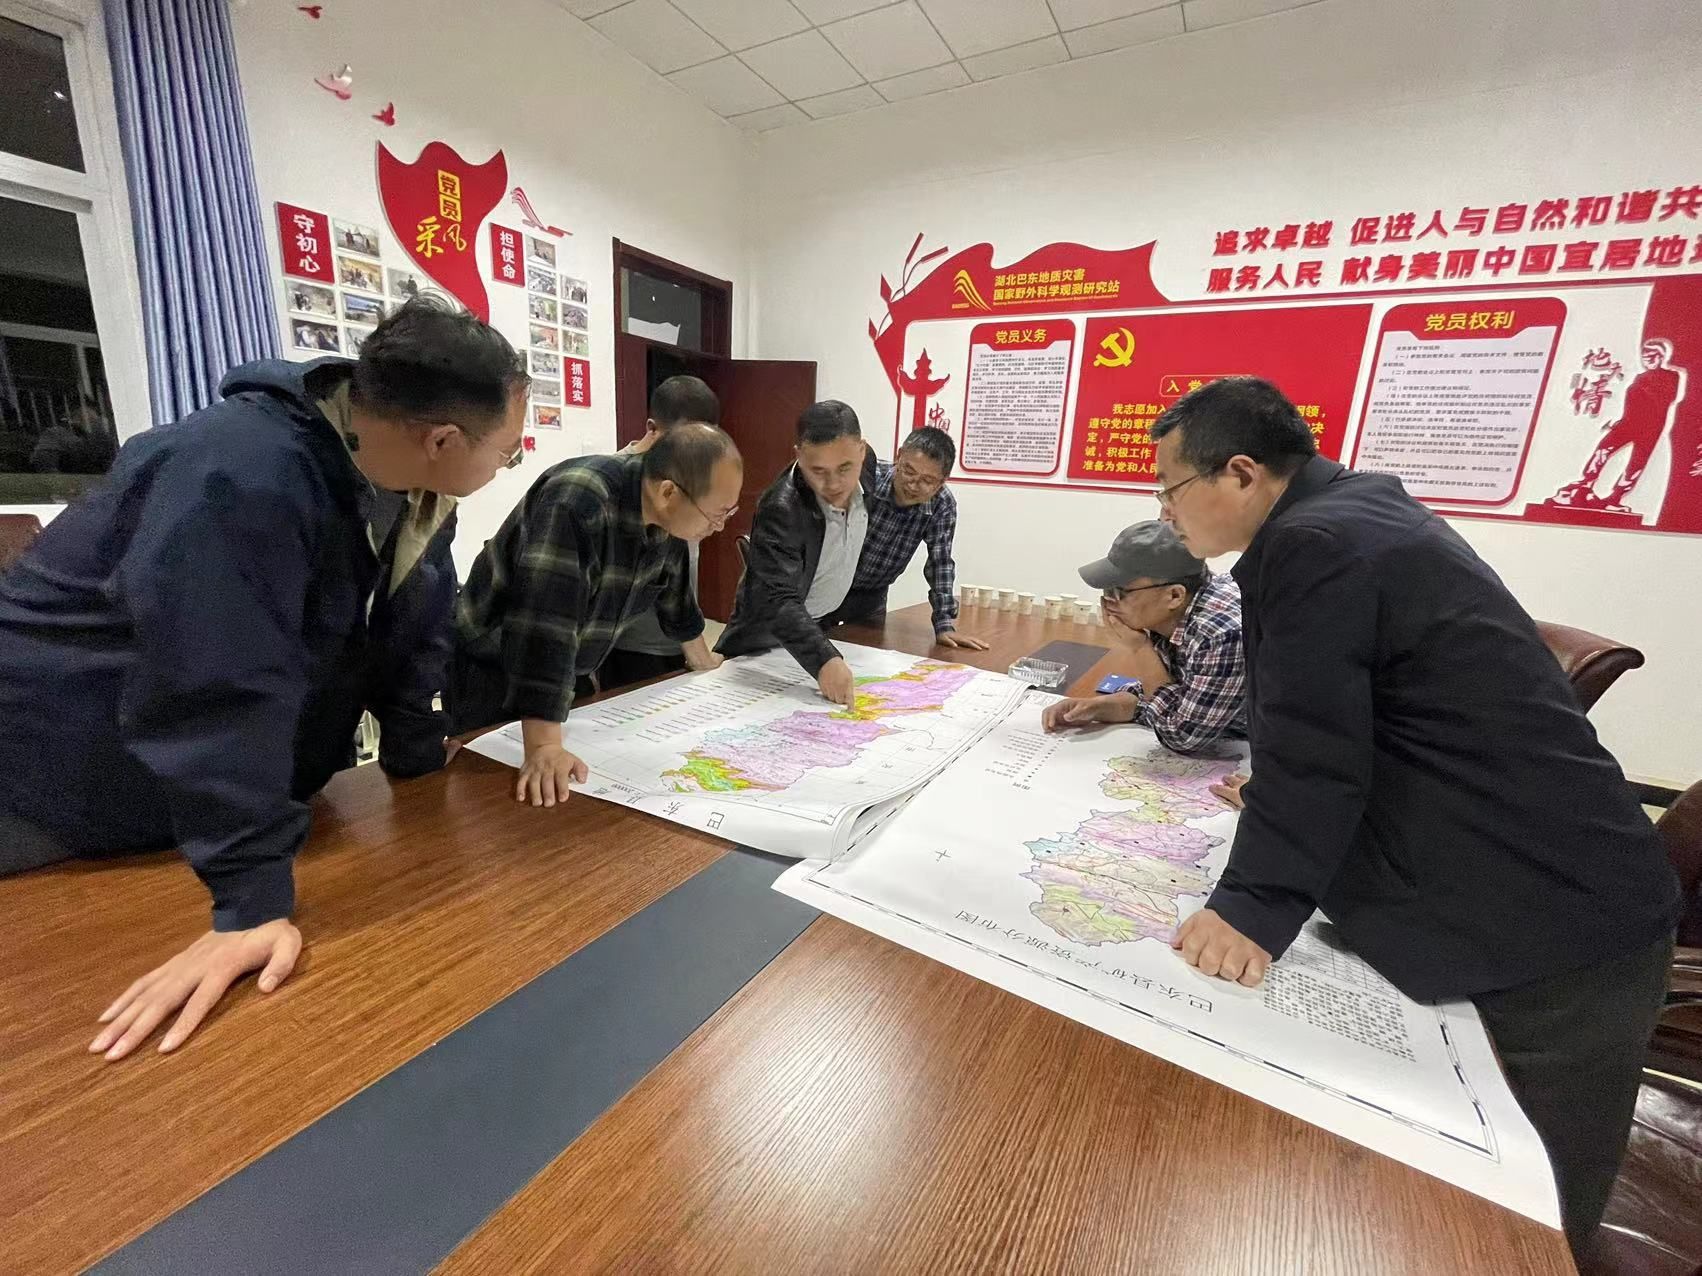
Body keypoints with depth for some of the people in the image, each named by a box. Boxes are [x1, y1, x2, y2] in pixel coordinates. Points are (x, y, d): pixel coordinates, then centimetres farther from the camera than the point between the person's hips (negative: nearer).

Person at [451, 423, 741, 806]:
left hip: (568, 672, 7)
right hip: (493, 672, -7)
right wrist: (543, 747, -42)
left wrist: (701, 659, 23)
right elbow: (542, 624, -39)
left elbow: (673, 590, 10)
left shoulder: (667, 515, -8)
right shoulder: (577, 502, -33)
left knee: (583, 799, 14)